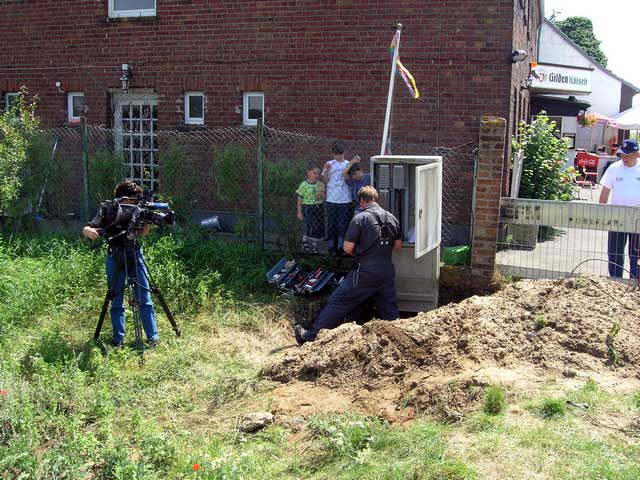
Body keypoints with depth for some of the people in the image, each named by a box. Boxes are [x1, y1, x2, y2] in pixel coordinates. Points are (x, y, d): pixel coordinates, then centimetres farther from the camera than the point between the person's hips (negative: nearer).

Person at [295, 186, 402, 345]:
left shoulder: (360, 219, -9)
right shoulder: (391, 218, 9)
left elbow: (347, 248, -10)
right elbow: (398, 245, 15)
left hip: (366, 273, -5)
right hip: (387, 272, 5)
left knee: (338, 302, 1)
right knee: (390, 310, 13)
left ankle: (311, 335, 6)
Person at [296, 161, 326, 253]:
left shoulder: (320, 184, 3)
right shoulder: (304, 185, -8)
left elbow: (324, 198, 5)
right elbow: (300, 199, -3)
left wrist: (322, 192, -15)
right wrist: (299, 212, -2)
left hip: (319, 208, 4)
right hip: (308, 208, -4)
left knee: (319, 228, 5)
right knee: (312, 227, -12)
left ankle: (314, 244, 23)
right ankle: (305, 239, 16)